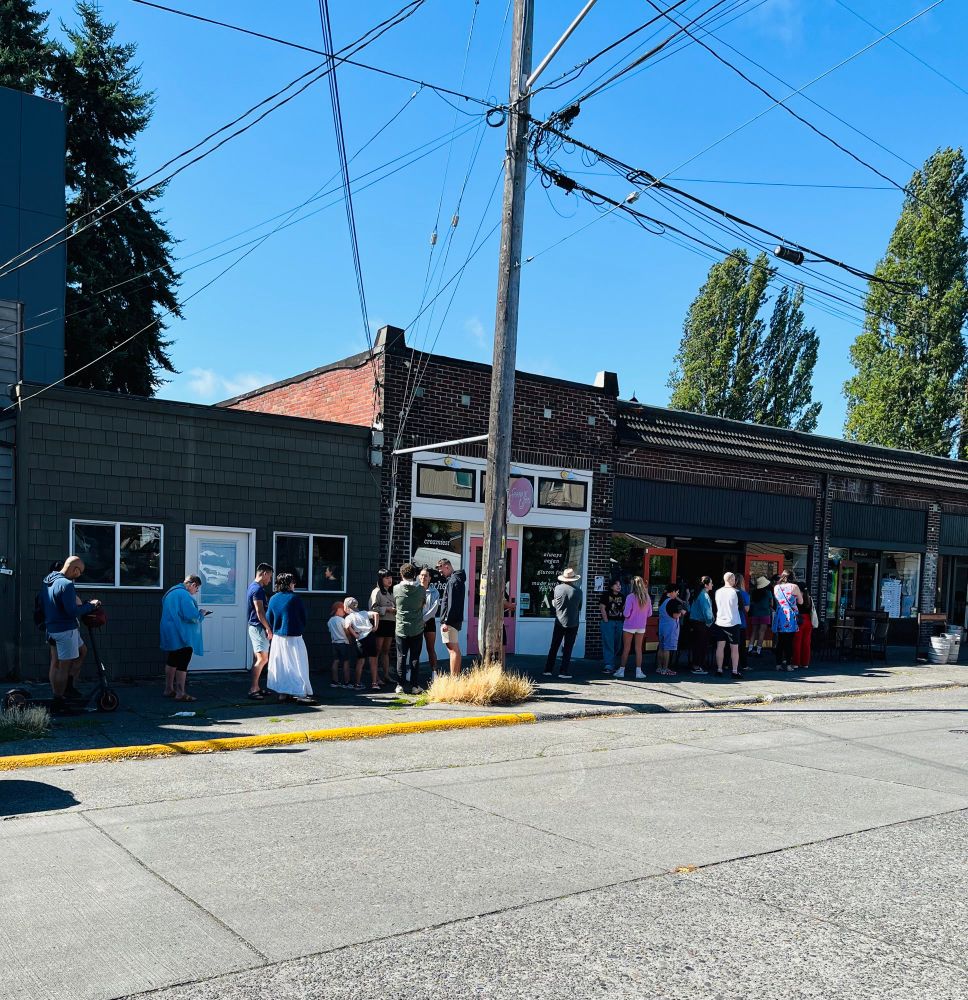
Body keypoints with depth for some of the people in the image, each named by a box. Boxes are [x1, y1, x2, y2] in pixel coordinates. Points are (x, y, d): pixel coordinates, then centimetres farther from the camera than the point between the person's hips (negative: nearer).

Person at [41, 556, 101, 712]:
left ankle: (67, 687, 23)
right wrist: (91, 606, -10)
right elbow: (73, 612, -24)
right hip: (66, 629, -10)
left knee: (82, 651, 23)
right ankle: (58, 703, 7)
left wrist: (84, 603, 13)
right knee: (64, 666, 0)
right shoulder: (66, 584, -21)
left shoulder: (48, 580, 9)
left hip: (52, 628, 10)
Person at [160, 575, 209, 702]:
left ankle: (169, 690, 26)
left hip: (170, 634, 10)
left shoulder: (172, 592, 15)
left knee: (172, 661, 18)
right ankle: (180, 693, -5)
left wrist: (198, 613, 16)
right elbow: (191, 616, -24)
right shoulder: (184, 595, -18)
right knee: (182, 663, -6)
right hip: (181, 636, -10)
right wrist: (201, 614, -4)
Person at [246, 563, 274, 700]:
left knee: (258, 659, 13)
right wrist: (268, 629, -15)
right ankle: (253, 689, -12)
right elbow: (260, 613, -20)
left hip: (254, 627, 11)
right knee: (263, 659, -11)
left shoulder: (253, 586, 17)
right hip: (258, 627, -11)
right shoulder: (258, 589, -16)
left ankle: (256, 687, 17)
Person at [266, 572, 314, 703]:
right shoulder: (295, 598, -11)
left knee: (281, 665, 13)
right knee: (297, 665, -1)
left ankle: (282, 693, 14)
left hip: (278, 637, 5)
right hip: (294, 638, -5)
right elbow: (304, 617, -3)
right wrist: (301, 630, 14)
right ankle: (302, 693, -6)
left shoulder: (273, 599, 3)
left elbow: (269, 618, 7)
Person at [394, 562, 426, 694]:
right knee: (415, 658, 6)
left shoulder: (396, 589, -6)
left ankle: (402, 685, 8)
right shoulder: (421, 590, -6)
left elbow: (394, 607, 7)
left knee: (401, 657, 7)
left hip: (401, 629, 0)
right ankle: (414, 685, 7)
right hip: (417, 629, 0)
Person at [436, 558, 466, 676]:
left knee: (453, 649, -9)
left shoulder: (452, 581, -16)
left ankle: (454, 678, -8)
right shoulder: (458, 579, 16)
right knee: (455, 649, 15)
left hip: (450, 621, -10)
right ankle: (457, 676, 21)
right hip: (456, 620, 10)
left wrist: (446, 622, -21)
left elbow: (452, 604, -21)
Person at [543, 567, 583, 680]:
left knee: (554, 646, 12)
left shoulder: (558, 588, -7)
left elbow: (554, 604, 3)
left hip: (559, 622, 1)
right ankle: (564, 671, 4)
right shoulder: (578, 591, -9)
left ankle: (548, 669, 15)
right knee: (568, 648, 5)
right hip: (573, 623, -1)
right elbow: (580, 607, 3)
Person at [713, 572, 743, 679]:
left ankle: (719, 670, 9)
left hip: (720, 623, 4)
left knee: (720, 647, 8)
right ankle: (735, 671, 4)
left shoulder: (718, 592, -1)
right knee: (734, 648, 4)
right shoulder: (735, 592, -12)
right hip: (733, 623, -3)